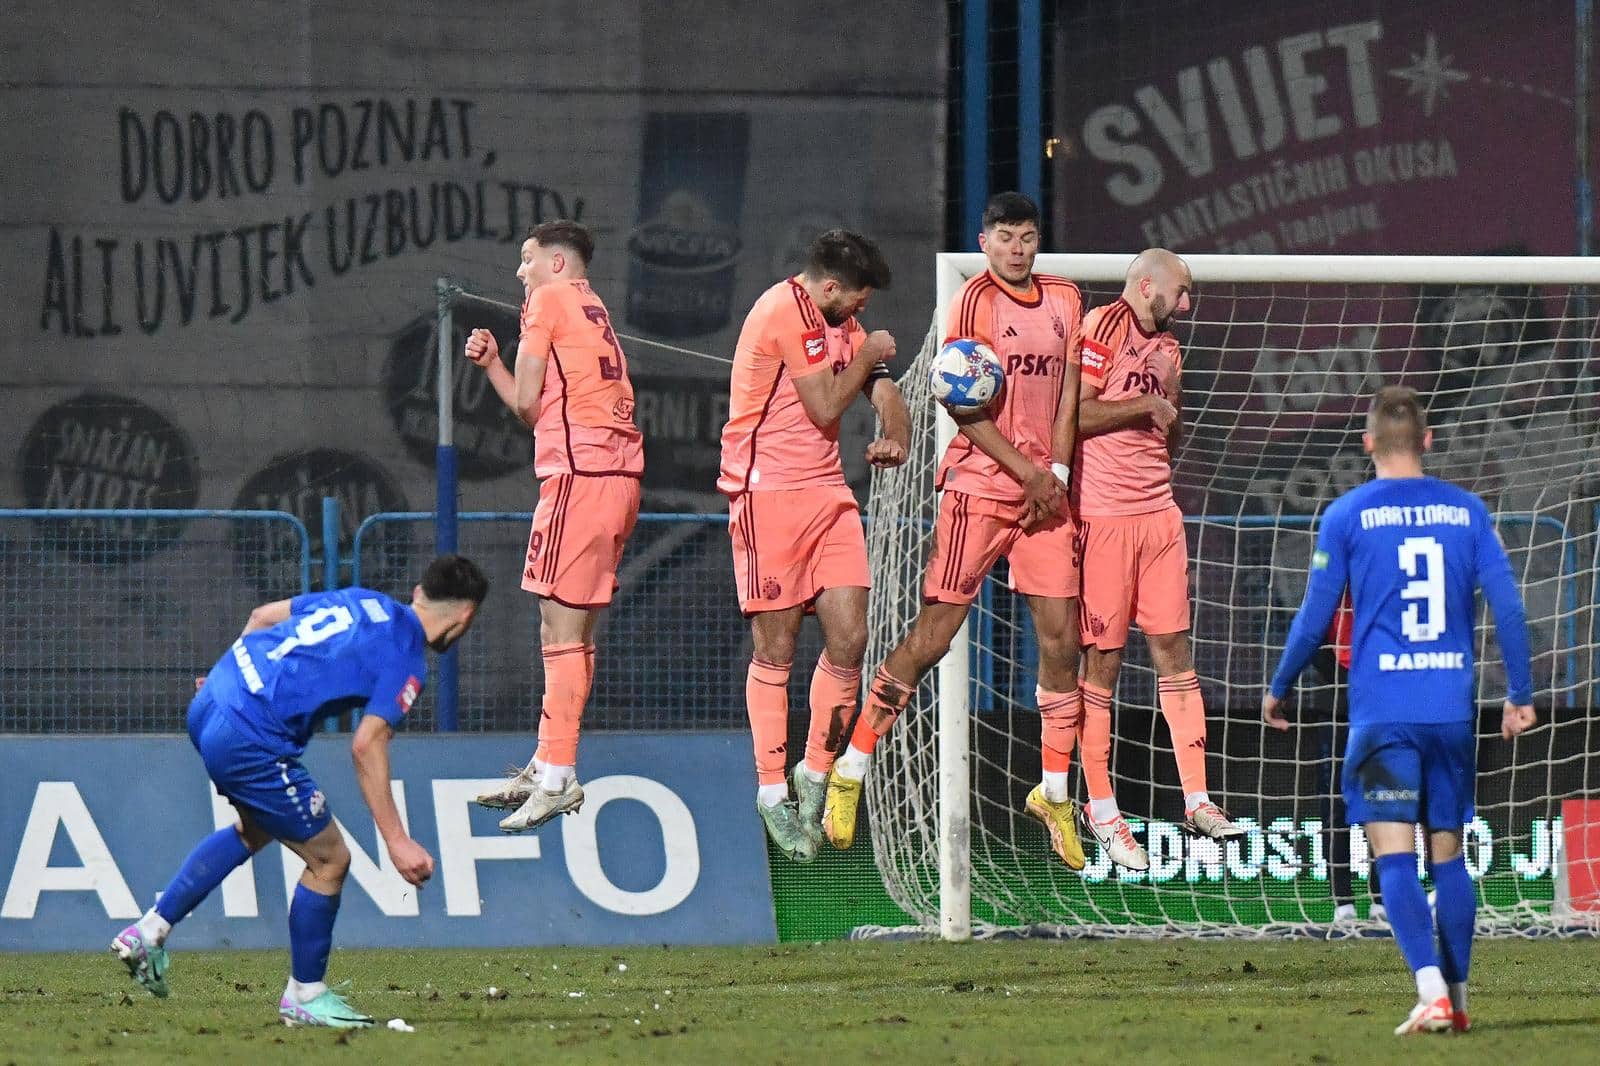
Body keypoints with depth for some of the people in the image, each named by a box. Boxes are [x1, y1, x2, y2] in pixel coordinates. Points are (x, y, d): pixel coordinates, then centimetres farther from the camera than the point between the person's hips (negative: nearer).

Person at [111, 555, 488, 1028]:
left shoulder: (362, 600, 16)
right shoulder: (406, 660, -7)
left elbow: (263, 615, 22)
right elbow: (367, 745, -16)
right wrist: (396, 841, -15)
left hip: (209, 705, 9)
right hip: (252, 740, -9)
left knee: (254, 830, 32)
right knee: (329, 860, 6)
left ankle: (150, 930, 28)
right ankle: (305, 996, 20)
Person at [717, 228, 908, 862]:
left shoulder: (838, 322, 16)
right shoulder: (785, 312, -13)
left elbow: (882, 388, 19)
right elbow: (825, 407, -16)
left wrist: (895, 437, -2)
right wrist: (868, 355, -1)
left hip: (826, 490, 8)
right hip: (768, 493, -8)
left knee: (849, 638, -1)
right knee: (776, 649, -3)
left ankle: (816, 772, 14)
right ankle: (772, 791, 5)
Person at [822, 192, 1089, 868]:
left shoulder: (1064, 300, 12)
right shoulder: (975, 300, -5)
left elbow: (1068, 388, 12)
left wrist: (1058, 472, -1)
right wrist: (1027, 472, -13)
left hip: (1046, 491, 5)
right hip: (978, 484, -5)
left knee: (1060, 638, 0)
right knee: (933, 634, -6)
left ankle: (1054, 792, 11)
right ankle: (850, 771, 5)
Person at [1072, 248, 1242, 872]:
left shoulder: (1166, 348, 18)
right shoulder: (1104, 326, -7)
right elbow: (1074, 413, -15)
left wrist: (1172, 397, 3)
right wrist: (1147, 407, -7)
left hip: (1158, 511, 7)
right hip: (1103, 513, -7)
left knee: (1174, 649, 5)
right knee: (1103, 658, -3)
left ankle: (1197, 801, 7)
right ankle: (1102, 812, 1)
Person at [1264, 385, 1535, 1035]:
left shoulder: (1347, 515, -1)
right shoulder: (1467, 511, 7)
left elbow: (1315, 617, 1)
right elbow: (1507, 605, 4)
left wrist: (1278, 689, 15)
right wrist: (1520, 694, 13)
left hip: (1381, 712, -3)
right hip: (1452, 709, 3)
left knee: (1394, 858, -7)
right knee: (1448, 853, 13)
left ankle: (1432, 990, -22)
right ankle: (1457, 997, 14)